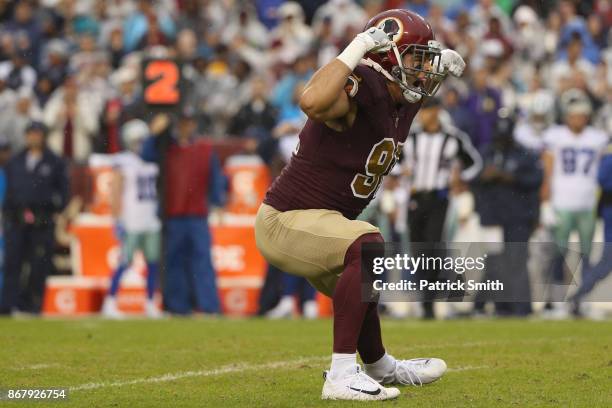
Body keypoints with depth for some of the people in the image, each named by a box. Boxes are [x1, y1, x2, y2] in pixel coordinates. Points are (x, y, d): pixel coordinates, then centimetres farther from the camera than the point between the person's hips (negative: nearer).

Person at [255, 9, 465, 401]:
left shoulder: (403, 101, 1)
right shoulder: (359, 90, -27)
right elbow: (313, 102, -52)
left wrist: (441, 66, 5)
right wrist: (358, 48, -43)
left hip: (322, 222, 10)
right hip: (286, 221, -10)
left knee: (361, 293, 32)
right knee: (369, 246, -34)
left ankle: (380, 367, 62)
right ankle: (343, 376, -33)